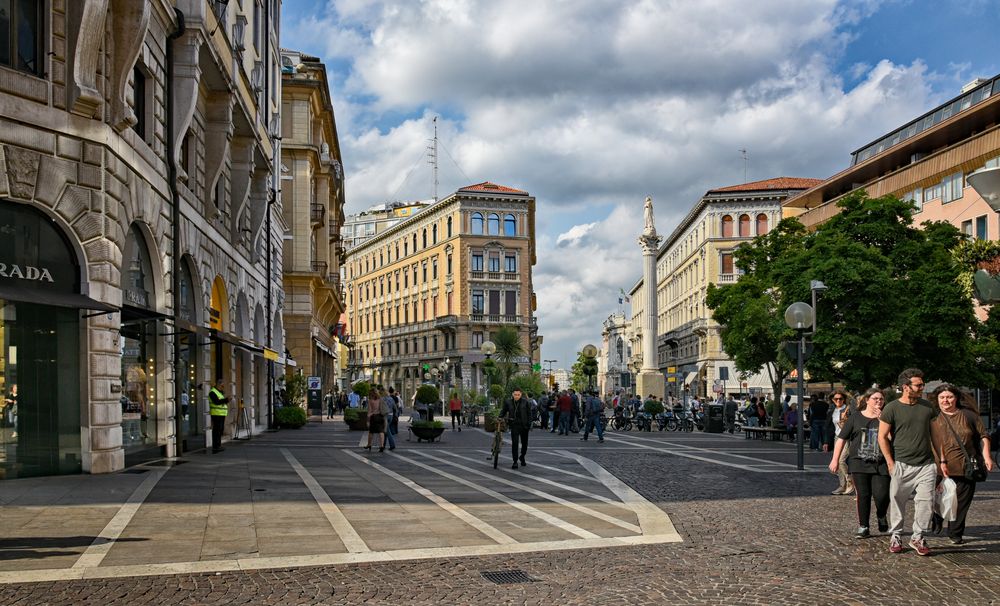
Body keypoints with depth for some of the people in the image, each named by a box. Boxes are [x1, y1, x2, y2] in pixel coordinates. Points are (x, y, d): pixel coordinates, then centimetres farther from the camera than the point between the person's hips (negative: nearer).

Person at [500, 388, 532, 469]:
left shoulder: (525, 401, -3)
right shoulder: (508, 402, -1)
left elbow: (529, 413, 2)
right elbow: (503, 411, 11)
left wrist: (529, 424, -4)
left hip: (524, 425, 1)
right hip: (514, 425, -1)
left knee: (524, 443, 12)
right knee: (514, 443, -10)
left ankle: (522, 457, 37)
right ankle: (515, 462, -3)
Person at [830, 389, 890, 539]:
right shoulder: (855, 418, 7)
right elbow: (841, 439, 7)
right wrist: (835, 460, 2)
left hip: (880, 463, 0)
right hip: (859, 462, 0)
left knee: (881, 495, -10)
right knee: (863, 495, 1)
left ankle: (881, 516, 23)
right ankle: (863, 527, 13)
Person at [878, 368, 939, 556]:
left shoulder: (927, 407, 8)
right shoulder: (892, 408, -5)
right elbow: (882, 437, -3)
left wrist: (937, 457, 10)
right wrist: (891, 463, -6)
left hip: (926, 464, 3)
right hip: (902, 464, -3)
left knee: (925, 501, -1)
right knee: (897, 502, 4)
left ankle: (918, 537, 13)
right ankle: (896, 537, 18)